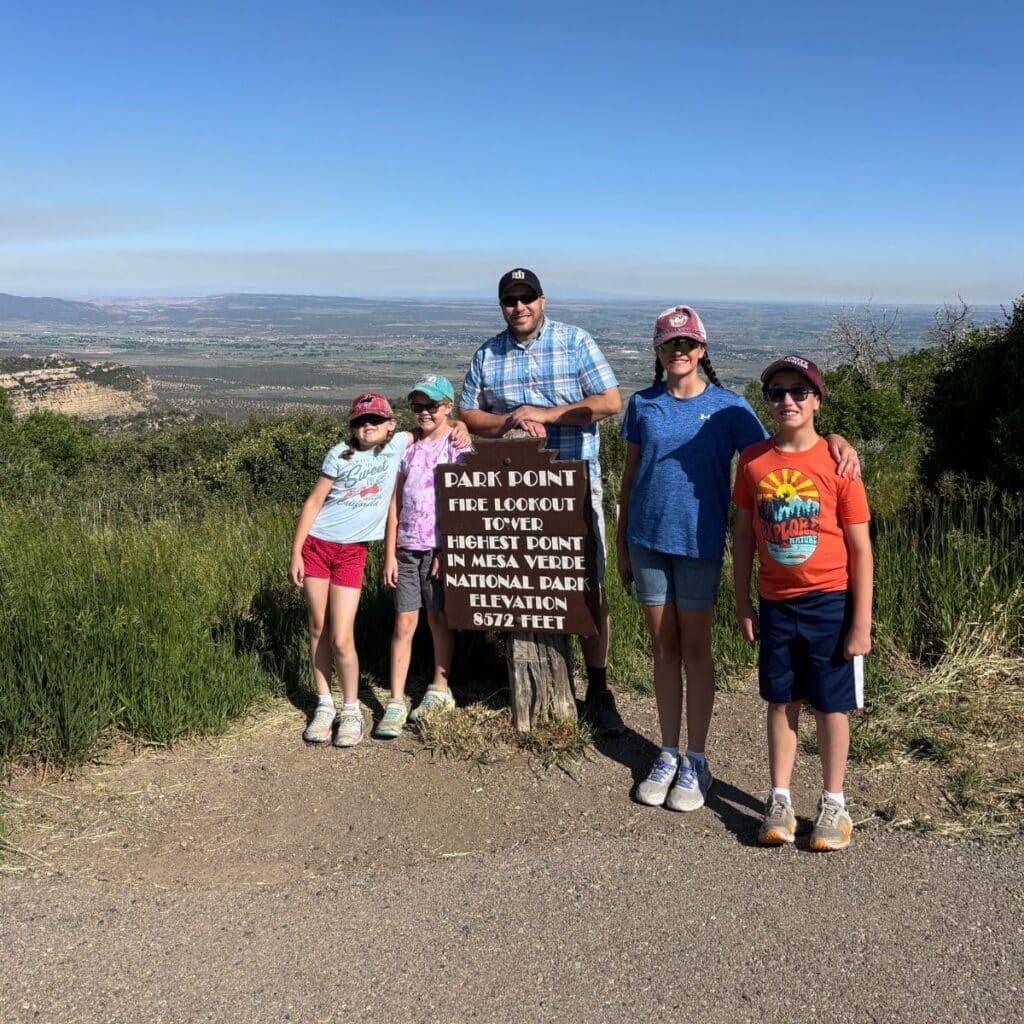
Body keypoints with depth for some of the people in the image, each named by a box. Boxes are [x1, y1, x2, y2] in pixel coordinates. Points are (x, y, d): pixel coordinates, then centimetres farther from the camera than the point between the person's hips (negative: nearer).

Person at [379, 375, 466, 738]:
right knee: (404, 623, 2)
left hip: (442, 546, -3)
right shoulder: (407, 447, 9)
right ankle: (396, 702, 5)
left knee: (438, 618, 8)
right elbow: (395, 503, 9)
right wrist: (389, 553, 3)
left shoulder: (458, 445, -2)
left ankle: (440, 689, 24)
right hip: (407, 547, 3)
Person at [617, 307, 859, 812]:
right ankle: (668, 755, 24)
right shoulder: (642, 405, 4)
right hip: (647, 541, 2)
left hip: (699, 544, -2)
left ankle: (696, 762, 19)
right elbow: (630, 476, 9)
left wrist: (834, 439, -25)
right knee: (664, 650, 11)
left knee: (695, 652, 6)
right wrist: (622, 542, 11)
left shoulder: (728, 407, -2)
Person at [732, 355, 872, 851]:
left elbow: (860, 548, -6)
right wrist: (743, 604, 5)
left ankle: (833, 803, 24)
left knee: (830, 704, 8)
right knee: (781, 701, 12)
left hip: (829, 602, -2)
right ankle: (779, 799, 25)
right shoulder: (753, 460, -1)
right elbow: (744, 535, 7)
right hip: (775, 603, 3)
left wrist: (862, 622, -8)